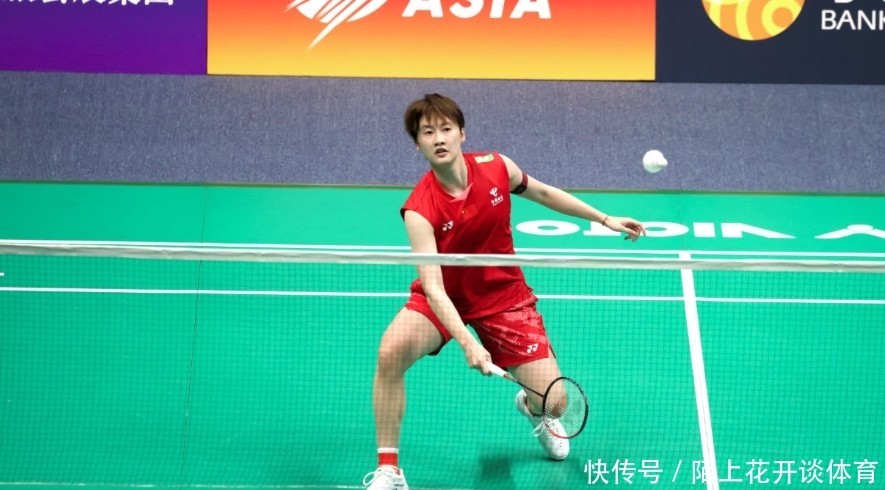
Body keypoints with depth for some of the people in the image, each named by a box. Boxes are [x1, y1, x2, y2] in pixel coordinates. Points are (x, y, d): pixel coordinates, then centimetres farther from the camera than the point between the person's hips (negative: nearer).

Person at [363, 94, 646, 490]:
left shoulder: (496, 167, -14)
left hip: (502, 295, 3)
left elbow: (542, 193, 8)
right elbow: (433, 287, -32)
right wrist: (467, 343, -46)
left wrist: (604, 219, 12)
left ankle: (531, 408, 35)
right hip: (444, 298, -2)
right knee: (392, 350, -33)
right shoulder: (420, 209, -25)